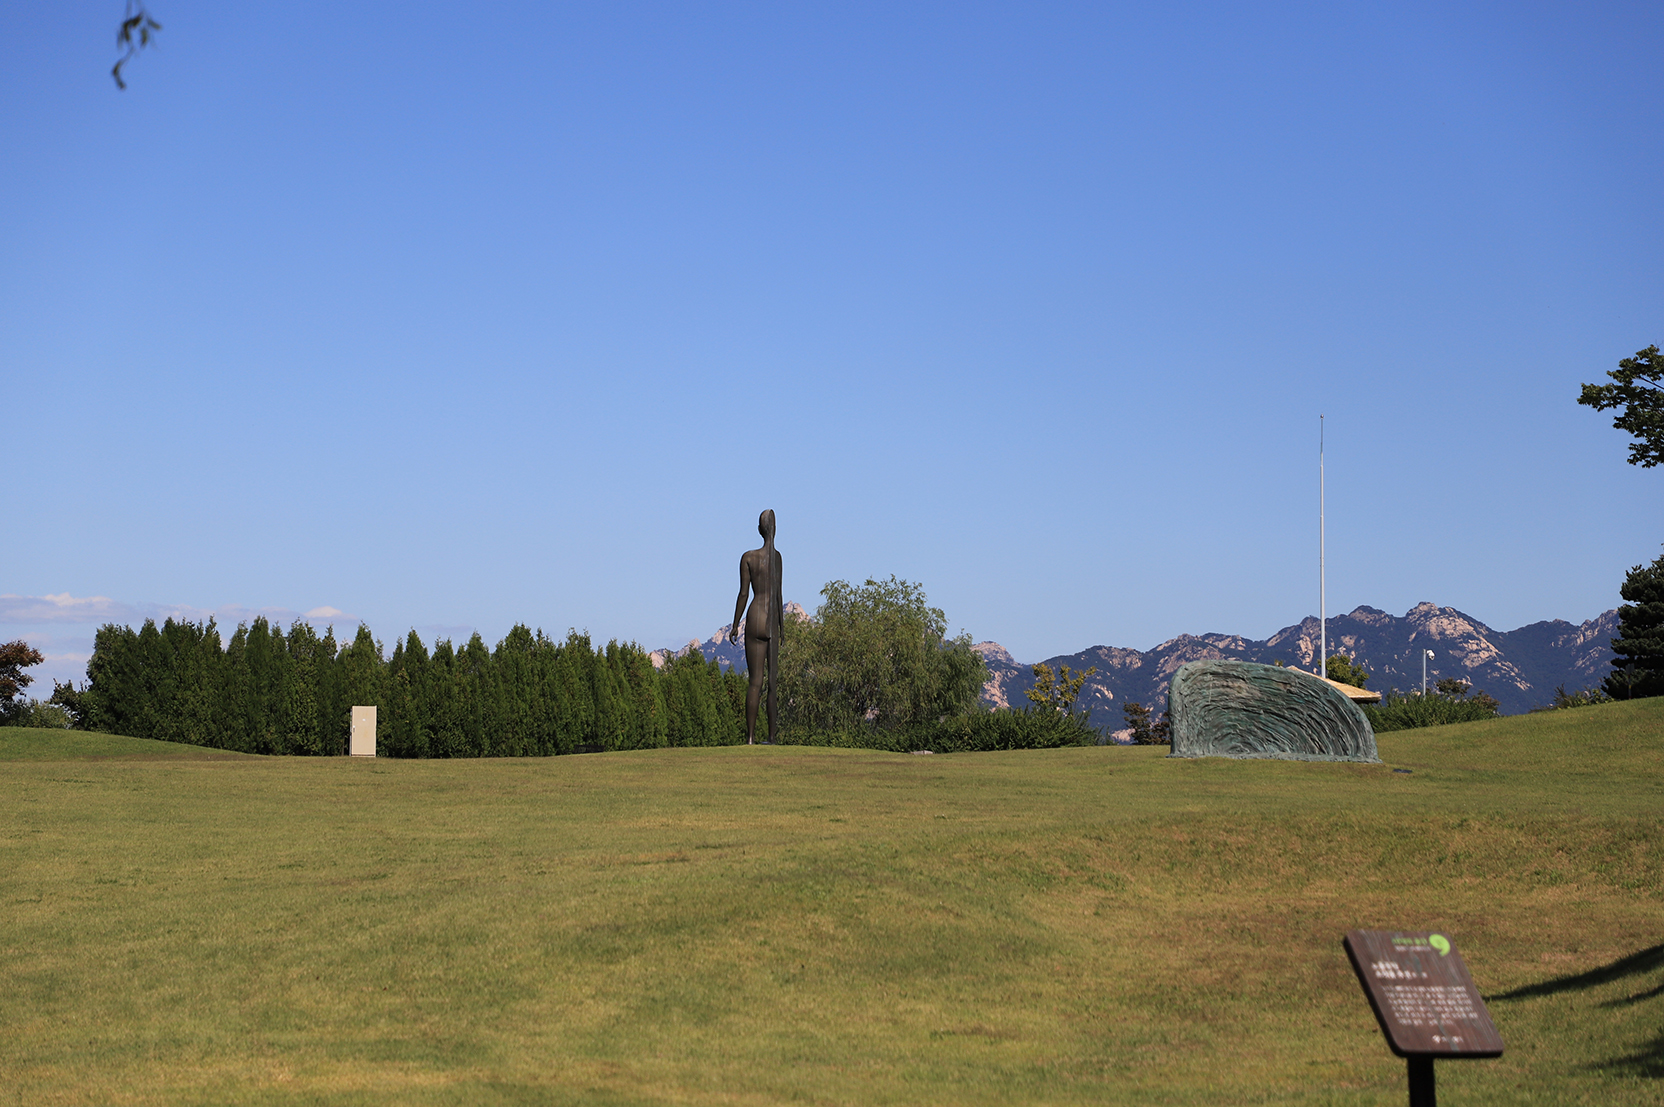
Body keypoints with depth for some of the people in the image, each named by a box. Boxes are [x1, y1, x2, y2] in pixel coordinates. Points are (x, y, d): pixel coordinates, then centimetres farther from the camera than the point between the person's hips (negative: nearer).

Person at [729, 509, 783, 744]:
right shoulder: (777, 556, 2)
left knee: (755, 681, 0)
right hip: (774, 621, 0)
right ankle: (772, 736, 1)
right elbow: (778, 595, 0)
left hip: (755, 620, 0)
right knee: (775, 681, 3)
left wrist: (735, 625, 8)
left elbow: (743, 593, 0)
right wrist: (782, 625, 7)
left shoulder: (748, 557, 0)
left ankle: (751, 736, -4)